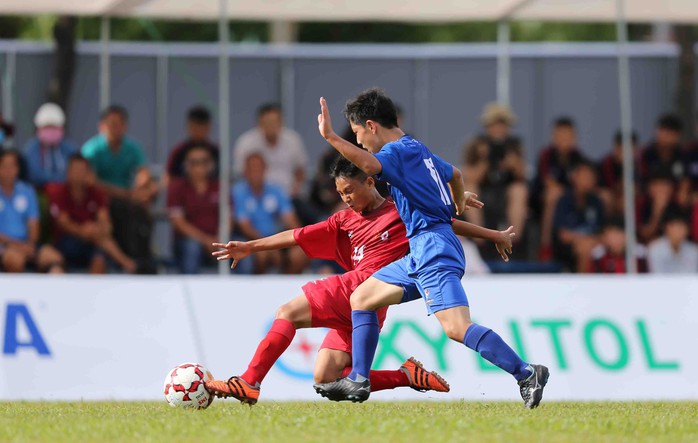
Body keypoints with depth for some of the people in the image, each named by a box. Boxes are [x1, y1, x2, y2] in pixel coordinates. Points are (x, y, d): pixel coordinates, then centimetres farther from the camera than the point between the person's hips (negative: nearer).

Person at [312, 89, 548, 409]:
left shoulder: (395, 151, -10)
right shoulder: (418, 150, 20)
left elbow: (370, 165, -35)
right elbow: (455, 175, 39)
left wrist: (331, 137, -38)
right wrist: (458, 210, 58)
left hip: (433, 249, -11)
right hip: (422, 253, 11)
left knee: (457, 329, -22)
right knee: (361, 298, 18)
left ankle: (527, 375, -27)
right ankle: (358, 381, 20)